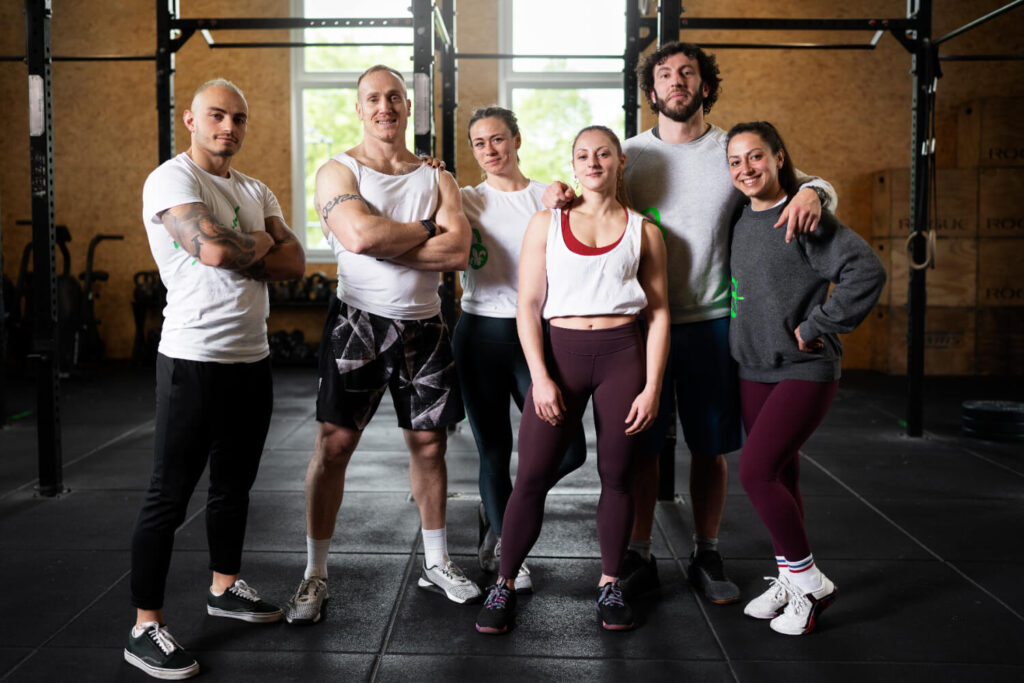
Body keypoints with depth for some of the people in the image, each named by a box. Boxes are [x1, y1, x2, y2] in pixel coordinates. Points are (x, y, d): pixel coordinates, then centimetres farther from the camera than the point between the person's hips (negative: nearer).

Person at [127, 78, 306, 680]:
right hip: (195, 357, -7)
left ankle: (225, 587, 36)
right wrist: (260, 243, -5)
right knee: (170, 495, -2)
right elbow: (214, 249, -24)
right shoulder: (172, 179, -8)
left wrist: (237, 253, -12)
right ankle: (146, 628, 7)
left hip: (253, 357, 8)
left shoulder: (257, 191, 14)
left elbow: (295, 263, 3)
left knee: (235, 483, 19)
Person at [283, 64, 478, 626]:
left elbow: (459, 253, -8)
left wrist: (384, 240, -15)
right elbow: (361, 236, -21)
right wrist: (427, 231, -8)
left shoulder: (436, 178, 8)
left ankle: (436, 562, 28)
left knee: (429, 444, 11)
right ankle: (315, 574, 10)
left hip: (424, 327, 4)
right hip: (358, 323, -3)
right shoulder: (338, 171, -2)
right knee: (334, 443, -3)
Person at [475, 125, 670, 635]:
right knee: (531, 477, -2)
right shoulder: (546, 223, 8)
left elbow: (658, 313, 6)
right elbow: (528, 306, 3)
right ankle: (503, 586, 12)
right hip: (561, 352, 0)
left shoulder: (643, 231, 9)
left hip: (623, 354, 1)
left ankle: (610, 586, 23)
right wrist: (541, 378, -7)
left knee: (617, 477, 7)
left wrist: (652, 387, -3)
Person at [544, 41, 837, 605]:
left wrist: (811, 193, -17)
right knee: (639, 443, 5)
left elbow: (809, 184, 8)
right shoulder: (630, 154, 6)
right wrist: (558, 195, -13)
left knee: (710, 446, 9)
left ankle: (706, 557, 25)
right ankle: (638, 557, 20)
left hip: (711, 321, 0)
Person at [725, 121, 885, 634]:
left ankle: (810, 582, 3)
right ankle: (788, 577, 27)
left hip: (805, 370, -7)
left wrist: (815, 326, -18)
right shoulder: (740, 221, 7)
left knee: (755, 471, -13)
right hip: (753, 370, 7)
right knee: (780, 474, 14)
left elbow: (867, 271, -23)